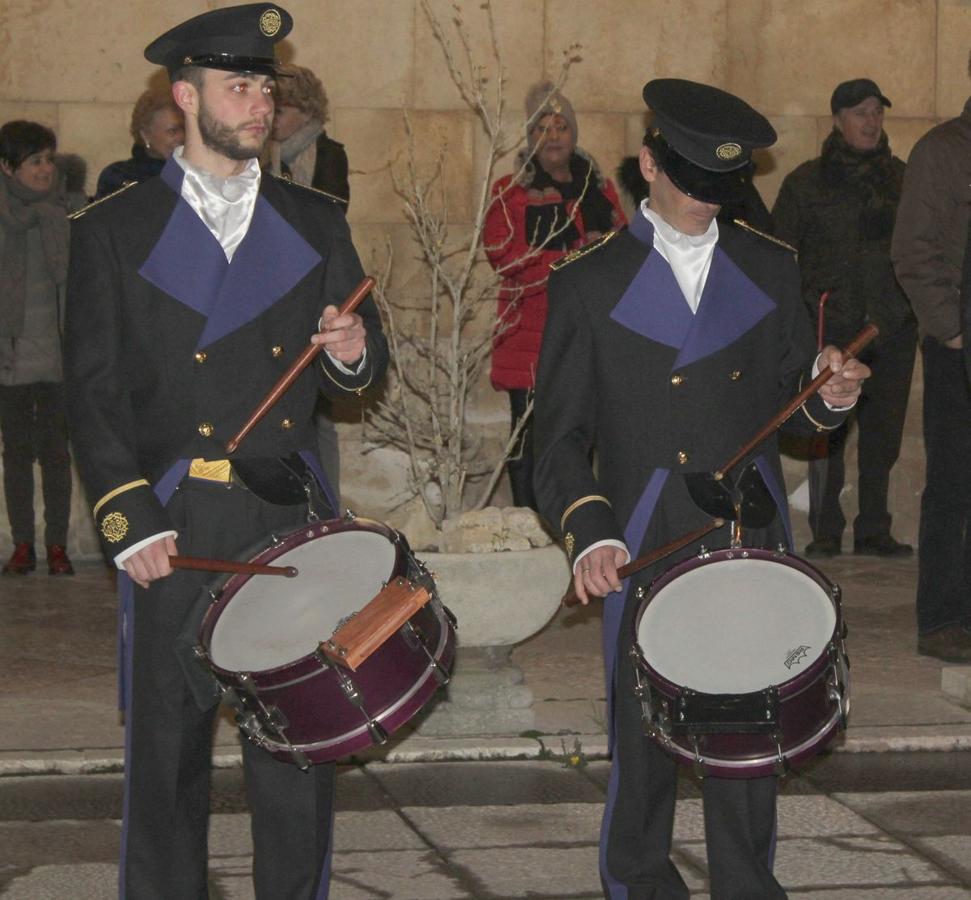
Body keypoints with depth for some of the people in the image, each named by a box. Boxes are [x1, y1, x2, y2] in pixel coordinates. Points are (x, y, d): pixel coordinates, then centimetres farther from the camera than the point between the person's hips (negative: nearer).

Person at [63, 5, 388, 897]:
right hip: (175, 527, -2)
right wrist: (129, 522, -10)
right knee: (168, 750, 4)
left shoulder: (316, 222, 12)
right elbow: (94, 391, -1)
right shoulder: (114, 230, 2)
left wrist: (352, 354, -9)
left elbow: (364, 365, 16)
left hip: (293, 519, 2)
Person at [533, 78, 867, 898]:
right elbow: (560, 433, 0)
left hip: (752, 547, 2)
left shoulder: (770, 270, 10)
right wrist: (589, 535, -16)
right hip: (648, 551, -2)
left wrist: (827, 394, -9)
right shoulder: (588, 284, 2)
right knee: (644, 739, 6)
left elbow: (790, 403, 16)